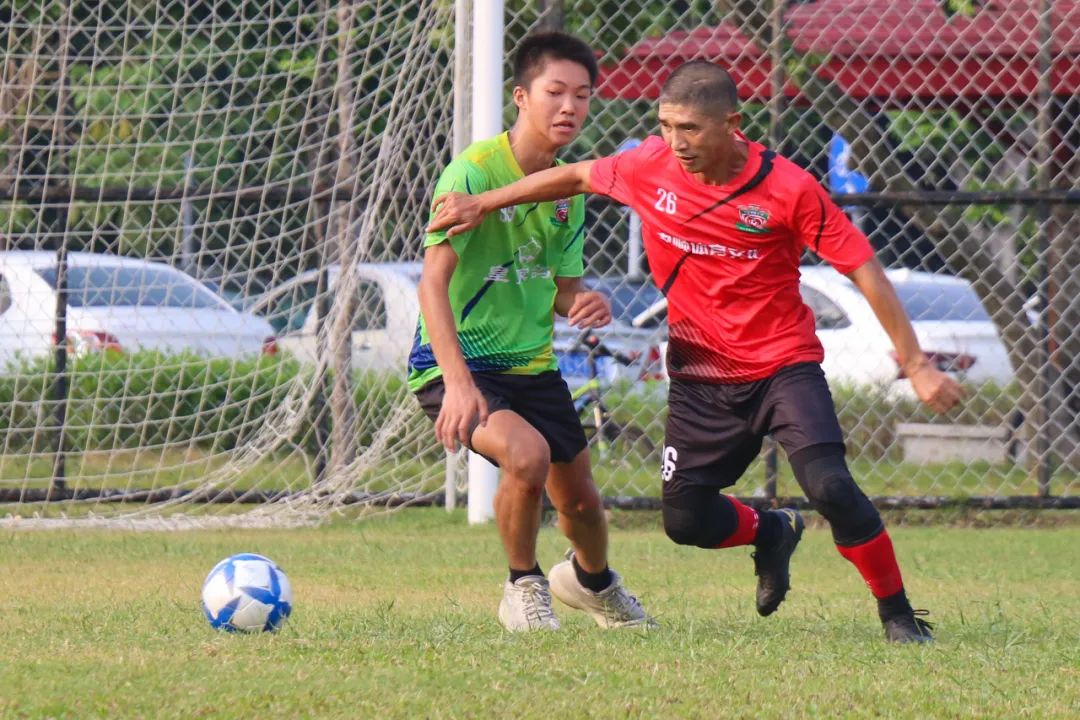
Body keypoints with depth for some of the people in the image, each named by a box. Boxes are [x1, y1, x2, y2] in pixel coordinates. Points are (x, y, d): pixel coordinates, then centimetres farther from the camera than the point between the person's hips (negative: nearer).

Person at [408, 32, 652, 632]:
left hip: (532, 364, 7)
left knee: (580, 499, 13)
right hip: (457, 361, -7)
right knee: (527, 452, -31)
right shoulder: (474, 171, -18)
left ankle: (592, 580, 49)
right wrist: (458, 382, -35)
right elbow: (433, 280, -24)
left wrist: (589, 304, -13)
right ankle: (524, 588, -4)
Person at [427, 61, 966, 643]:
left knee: (830, 486, -23)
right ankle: (771, 533, 34)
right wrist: (482, 203, 16)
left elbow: (864, 271, -13)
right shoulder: (651, 167, -7)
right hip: (700, 373, 4)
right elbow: (577, 177, 14)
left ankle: (897, 614, -4)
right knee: (685, 519, 0)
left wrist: (915, 364, -15)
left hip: (784, 366, -4)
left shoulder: (787, 189, -17)